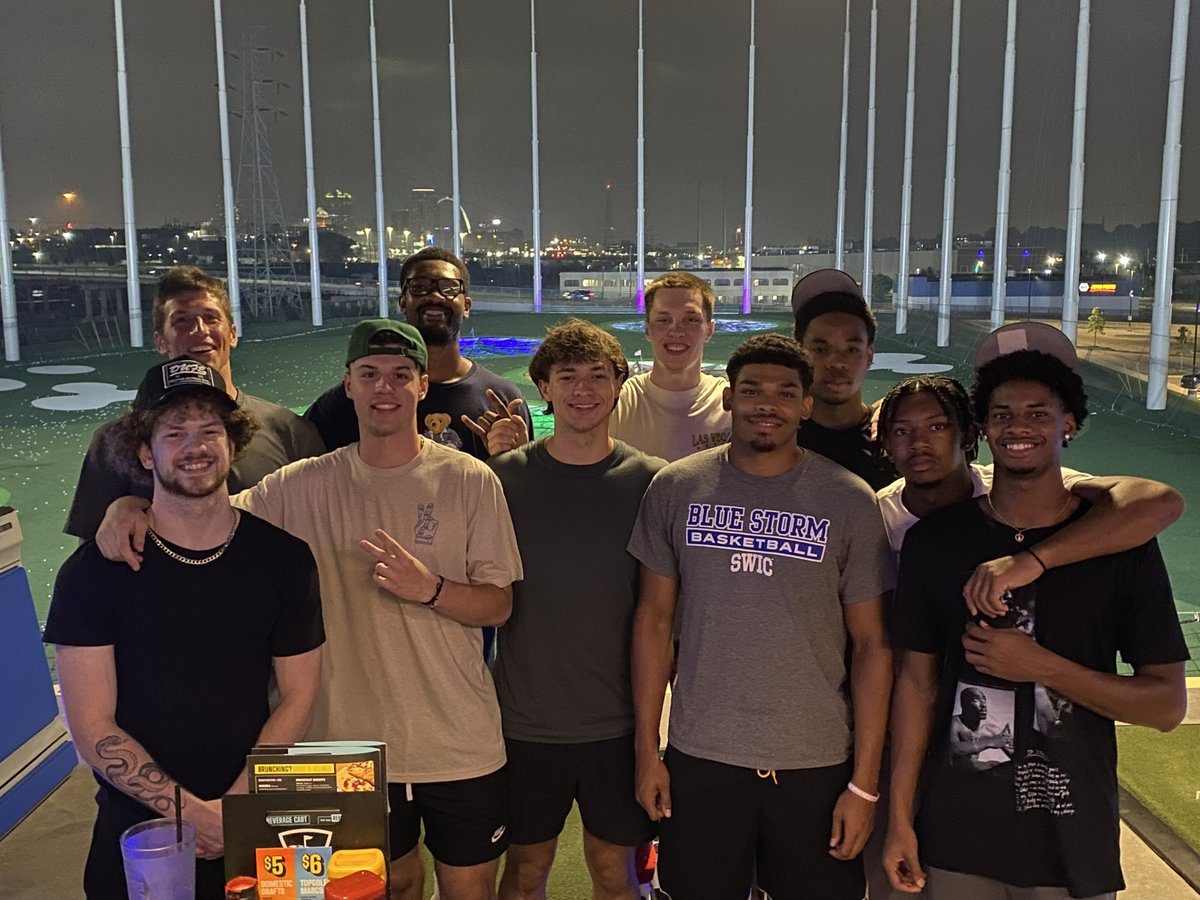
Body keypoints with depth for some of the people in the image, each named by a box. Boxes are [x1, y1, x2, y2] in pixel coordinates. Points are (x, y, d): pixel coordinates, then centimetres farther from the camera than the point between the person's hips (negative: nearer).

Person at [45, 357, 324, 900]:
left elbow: (297, 696, -1)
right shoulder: (94, 570, -8)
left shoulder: (283, 558, -4)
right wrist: (191, 812, -16)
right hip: (137, 830, -1)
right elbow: (91, 725, -10)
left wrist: (234, 809, -11)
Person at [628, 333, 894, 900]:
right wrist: (646, 749, 2)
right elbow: (654, 620, 3)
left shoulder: (850, 502, -5)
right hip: (699, 758, 1)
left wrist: (864, 783, -6)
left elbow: (871, 645, -3)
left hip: (816, 766, -1)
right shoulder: (675, 488, -2)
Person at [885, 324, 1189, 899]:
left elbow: (1168, 705, -7)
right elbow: (918, 682, 0)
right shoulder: (933, 540, -3)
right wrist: (899, 818, -1)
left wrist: (1042, 666, -19)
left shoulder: (1120, 541, -6)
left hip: (1075, 841, -1)